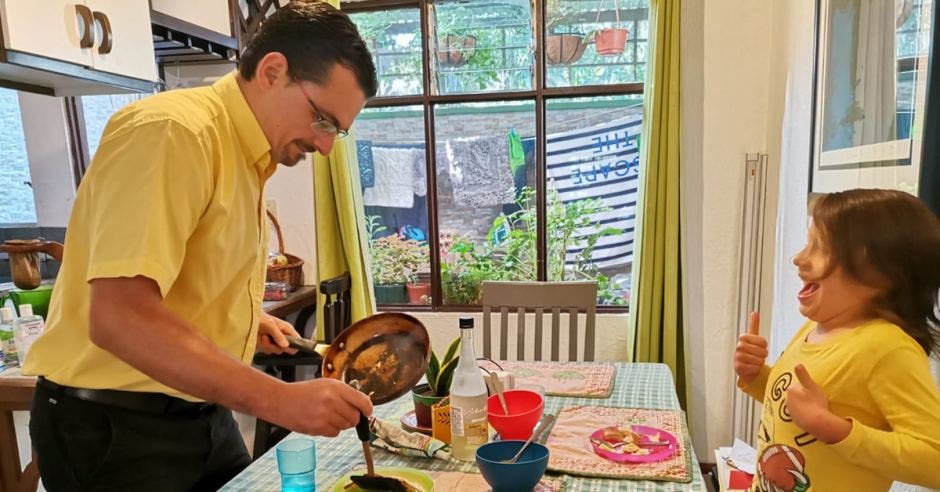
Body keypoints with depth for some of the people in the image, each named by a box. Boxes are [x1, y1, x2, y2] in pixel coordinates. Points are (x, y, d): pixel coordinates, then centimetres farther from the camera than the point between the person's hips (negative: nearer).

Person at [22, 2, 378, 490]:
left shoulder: (248, 156, 7)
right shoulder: (170, 132, -21)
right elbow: (119, 318, -31)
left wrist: (246, 319, 5)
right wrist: (279, 399, -33)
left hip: (203, 413, 8)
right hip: (114, 427, -8)